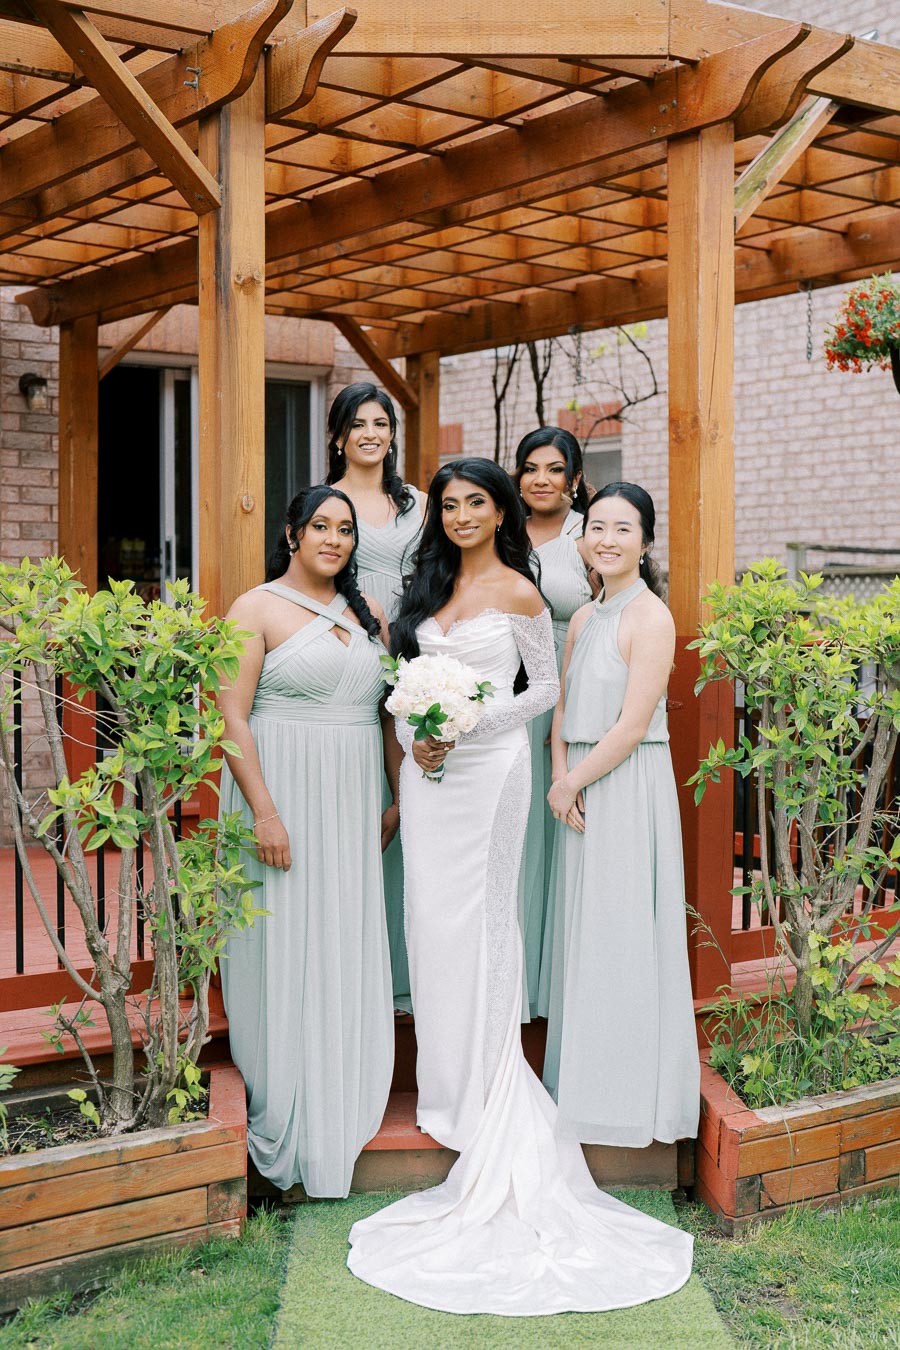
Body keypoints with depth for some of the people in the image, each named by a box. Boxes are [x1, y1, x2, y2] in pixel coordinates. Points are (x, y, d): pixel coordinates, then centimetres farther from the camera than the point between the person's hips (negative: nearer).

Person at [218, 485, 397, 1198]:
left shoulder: (367, 613, 13)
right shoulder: (258, 609, -4)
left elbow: (389, 708, 17)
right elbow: (233, 717, -11)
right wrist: (264, 812, -18)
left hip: (352, 804, 5)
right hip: (283, 794, -5)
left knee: (348, 946, 9)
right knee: (286, 946, 0)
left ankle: (340, 1111, 23)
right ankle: (287, 1121, 13)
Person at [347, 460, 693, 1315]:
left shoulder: (518, 593, -5)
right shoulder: (431, 585, 12)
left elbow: (546, 687, -1)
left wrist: (471, 722, -12)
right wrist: (414, 736, -3)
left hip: (488, 768, -6)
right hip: (428, 770, 6)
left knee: (475, 922, -2)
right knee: (431, 917, 7)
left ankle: (482, 1095, 9)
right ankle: (447, 1082, 20)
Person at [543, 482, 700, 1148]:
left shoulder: (651, 618, -13)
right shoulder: (583, 618, 12)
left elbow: (632, 726, -17)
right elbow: (564, 709, 12)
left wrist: (573, 783, -9)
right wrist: (561, 780, -4)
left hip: (629, 789, -8)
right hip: (581, 791, 8)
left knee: (623, 934, -1)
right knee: (582, 935, 13)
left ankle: (631, 1095, 12)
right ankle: (582, 1079, 26)